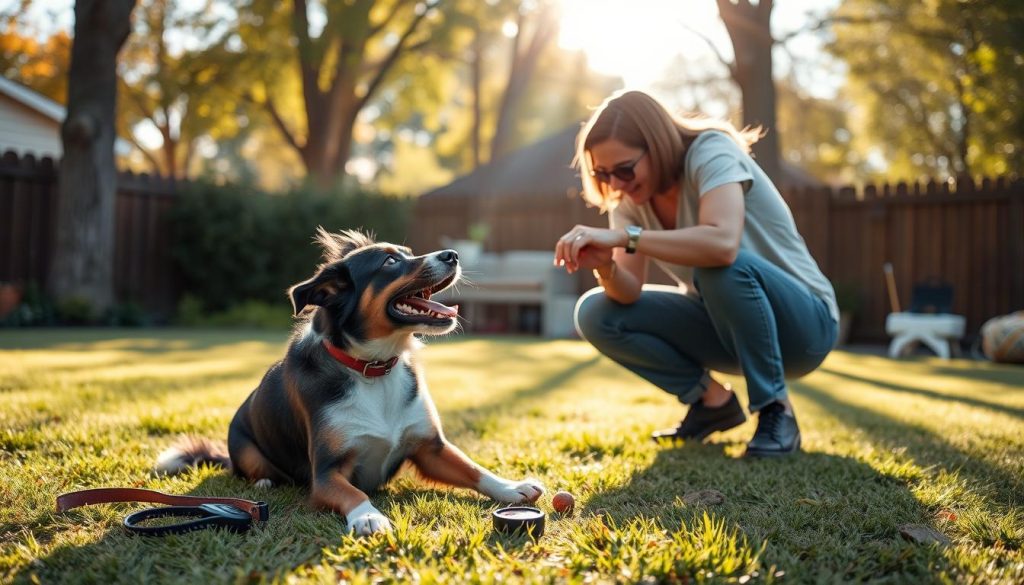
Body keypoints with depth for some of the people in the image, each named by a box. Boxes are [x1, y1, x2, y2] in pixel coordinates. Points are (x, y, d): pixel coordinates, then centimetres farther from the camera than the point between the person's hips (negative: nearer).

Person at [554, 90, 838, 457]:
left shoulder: (711, 152, -22)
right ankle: (712, 401, 4)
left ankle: (776, 411, -17)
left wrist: (625, 236, -40)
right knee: (595, 314, -10)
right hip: (725, 325, 6)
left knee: (722, 264, -38)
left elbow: (723, 243, -42)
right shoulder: (629, 199, -3)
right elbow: (629, 293, -10)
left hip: (802, 322, -6)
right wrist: (604, 267, -31)